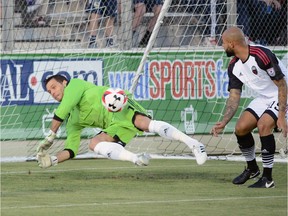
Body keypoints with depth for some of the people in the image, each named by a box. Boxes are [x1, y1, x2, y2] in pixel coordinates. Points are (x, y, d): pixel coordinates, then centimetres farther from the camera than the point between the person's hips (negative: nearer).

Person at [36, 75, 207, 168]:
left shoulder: (75, 84, 9)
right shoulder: (73, 121, 28)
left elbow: (63, 110, -6)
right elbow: (71, 149, 23)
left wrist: (51, 136, -2)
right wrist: (54, 160, 5)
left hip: (120, 108, -8)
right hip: (115, 126, 8)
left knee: (145, 123, -35)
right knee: (94, 144, -17)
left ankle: (194, 144, -44)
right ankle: (135, 159, -36)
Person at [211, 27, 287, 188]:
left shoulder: (262, 55, -29)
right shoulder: (234, 66, -3)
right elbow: (234, 96, 1)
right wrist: (224, 123, -12)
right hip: (264, 98, 8)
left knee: (263, 124, -28)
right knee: (241, 128, 0)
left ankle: (268, 178, -18)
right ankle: (252, 169, 26)